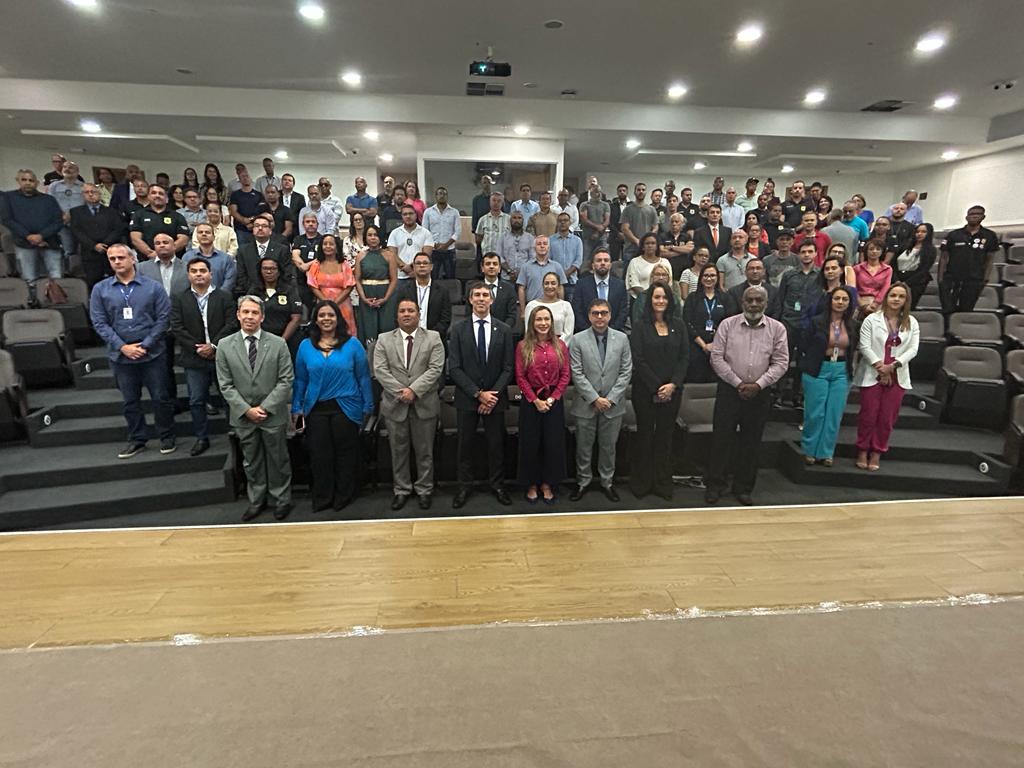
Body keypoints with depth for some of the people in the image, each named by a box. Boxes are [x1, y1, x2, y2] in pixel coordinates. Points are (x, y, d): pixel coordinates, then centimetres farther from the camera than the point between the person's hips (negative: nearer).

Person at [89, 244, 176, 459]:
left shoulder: (153, 287, 0)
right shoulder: (100, 289, 5)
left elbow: (163, 318, -4)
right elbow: (99, 322, 1)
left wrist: (145, 345, -11)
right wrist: (122, 347, -10)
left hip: (152, 353, -2)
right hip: (120, 355, 2)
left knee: (161, 397, 3)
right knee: (130, 400, 11)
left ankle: (167, 437, 17)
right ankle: (137, 439, 24)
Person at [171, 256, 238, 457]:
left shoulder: (224, 297, 3)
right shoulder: (179, 299, 6)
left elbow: (231, 324, -5)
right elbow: (177, 328, -1)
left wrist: (214, 345, -14)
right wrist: (197, 348, -10)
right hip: (194, 359, 1)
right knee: (196, 401, 5)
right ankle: (202, 438, 17)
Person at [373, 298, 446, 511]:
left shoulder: (433, 338, 2)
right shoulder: (384, 340, 6)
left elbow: (435, 369, -8)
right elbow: (380, 370, -3)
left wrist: (414, 390, -17)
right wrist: (400, 392, -15)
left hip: (424, 404, -1)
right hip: (394, 405, 1)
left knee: (424, 451, 8)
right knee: (398, 451, 11)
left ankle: (424, 490, 24)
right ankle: (402, 490, 26)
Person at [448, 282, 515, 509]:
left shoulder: (504, 330, 2)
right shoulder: (459, 330, -1)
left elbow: (508, 368, 0)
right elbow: (454, 368, -6)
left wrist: (493, 394, -11)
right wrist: (478, 394, -13)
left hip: (495, 397, 1)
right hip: (467, 398, 0)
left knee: (496, 444, 10)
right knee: (465, 445, 9)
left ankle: (497, 484, 26)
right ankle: (464, 486, 23)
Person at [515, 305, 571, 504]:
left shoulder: (560, 345, 4)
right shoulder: (523, 346, -2)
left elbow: (565, 375, 2)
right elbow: (520, 377, -4)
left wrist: (552, 398, -8)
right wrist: (536, 400, -11)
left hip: (554, 401, 2)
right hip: (531, 401, -1)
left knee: (553, 443, 7)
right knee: (530, 444, 6)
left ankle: (547, 485, 23)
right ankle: (532, 485, 22)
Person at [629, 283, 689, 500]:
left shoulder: (678, 325, 8)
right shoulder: (641, 326, -1)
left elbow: (684, 357, 3)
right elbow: (638, 360, -8)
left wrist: (673, 384, -9)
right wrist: (657, 387, -12)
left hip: (672, 390, 3)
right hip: (645, 390, -2)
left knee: (665, 436, 8)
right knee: (644, 435, 5)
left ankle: (663, 483, 19)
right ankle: (641, 483, 17)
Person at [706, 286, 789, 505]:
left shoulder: (777, 329, 3)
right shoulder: (728, 324, -1)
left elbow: (781, 362, 0)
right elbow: (717, 357, -4)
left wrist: (758, 385, -11)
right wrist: (738, 383, -10)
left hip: (759, 393, 2)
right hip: (729, 389, -1)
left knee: (751, 442, 9)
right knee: (722, 437, 1)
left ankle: (743, 488, 23)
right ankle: (715, 485, 14)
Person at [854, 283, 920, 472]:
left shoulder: (911, 322, 7)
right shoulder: (872, 319, -2)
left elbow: (913, 349, 0)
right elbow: (864, 346, -8)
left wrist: (893, 366, -13)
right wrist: (880, 367, -13)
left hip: (897, 376, 3)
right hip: (872, 374, -3)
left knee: (887, 418, 5)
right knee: (868, 415, 1)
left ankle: (877, 452, 16)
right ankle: (862, 451, 14)